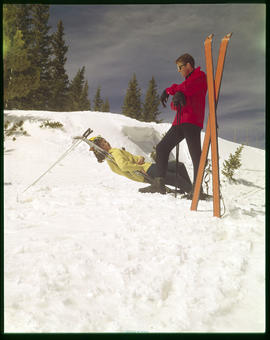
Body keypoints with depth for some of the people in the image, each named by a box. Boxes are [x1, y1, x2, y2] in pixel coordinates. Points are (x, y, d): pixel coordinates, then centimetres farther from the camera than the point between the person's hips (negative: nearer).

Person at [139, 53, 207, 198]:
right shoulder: (187, 81, 29)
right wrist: (176, 100, -5)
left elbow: (187, 88, -16)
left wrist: (169, 90, -4)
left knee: (195, 152, -14)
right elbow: (174, 106, 18)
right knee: (162, 147, 4)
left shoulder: (200, 76, 6)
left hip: (192, 121, -9)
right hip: (180, 121, 9)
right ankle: (159, 183, 4)